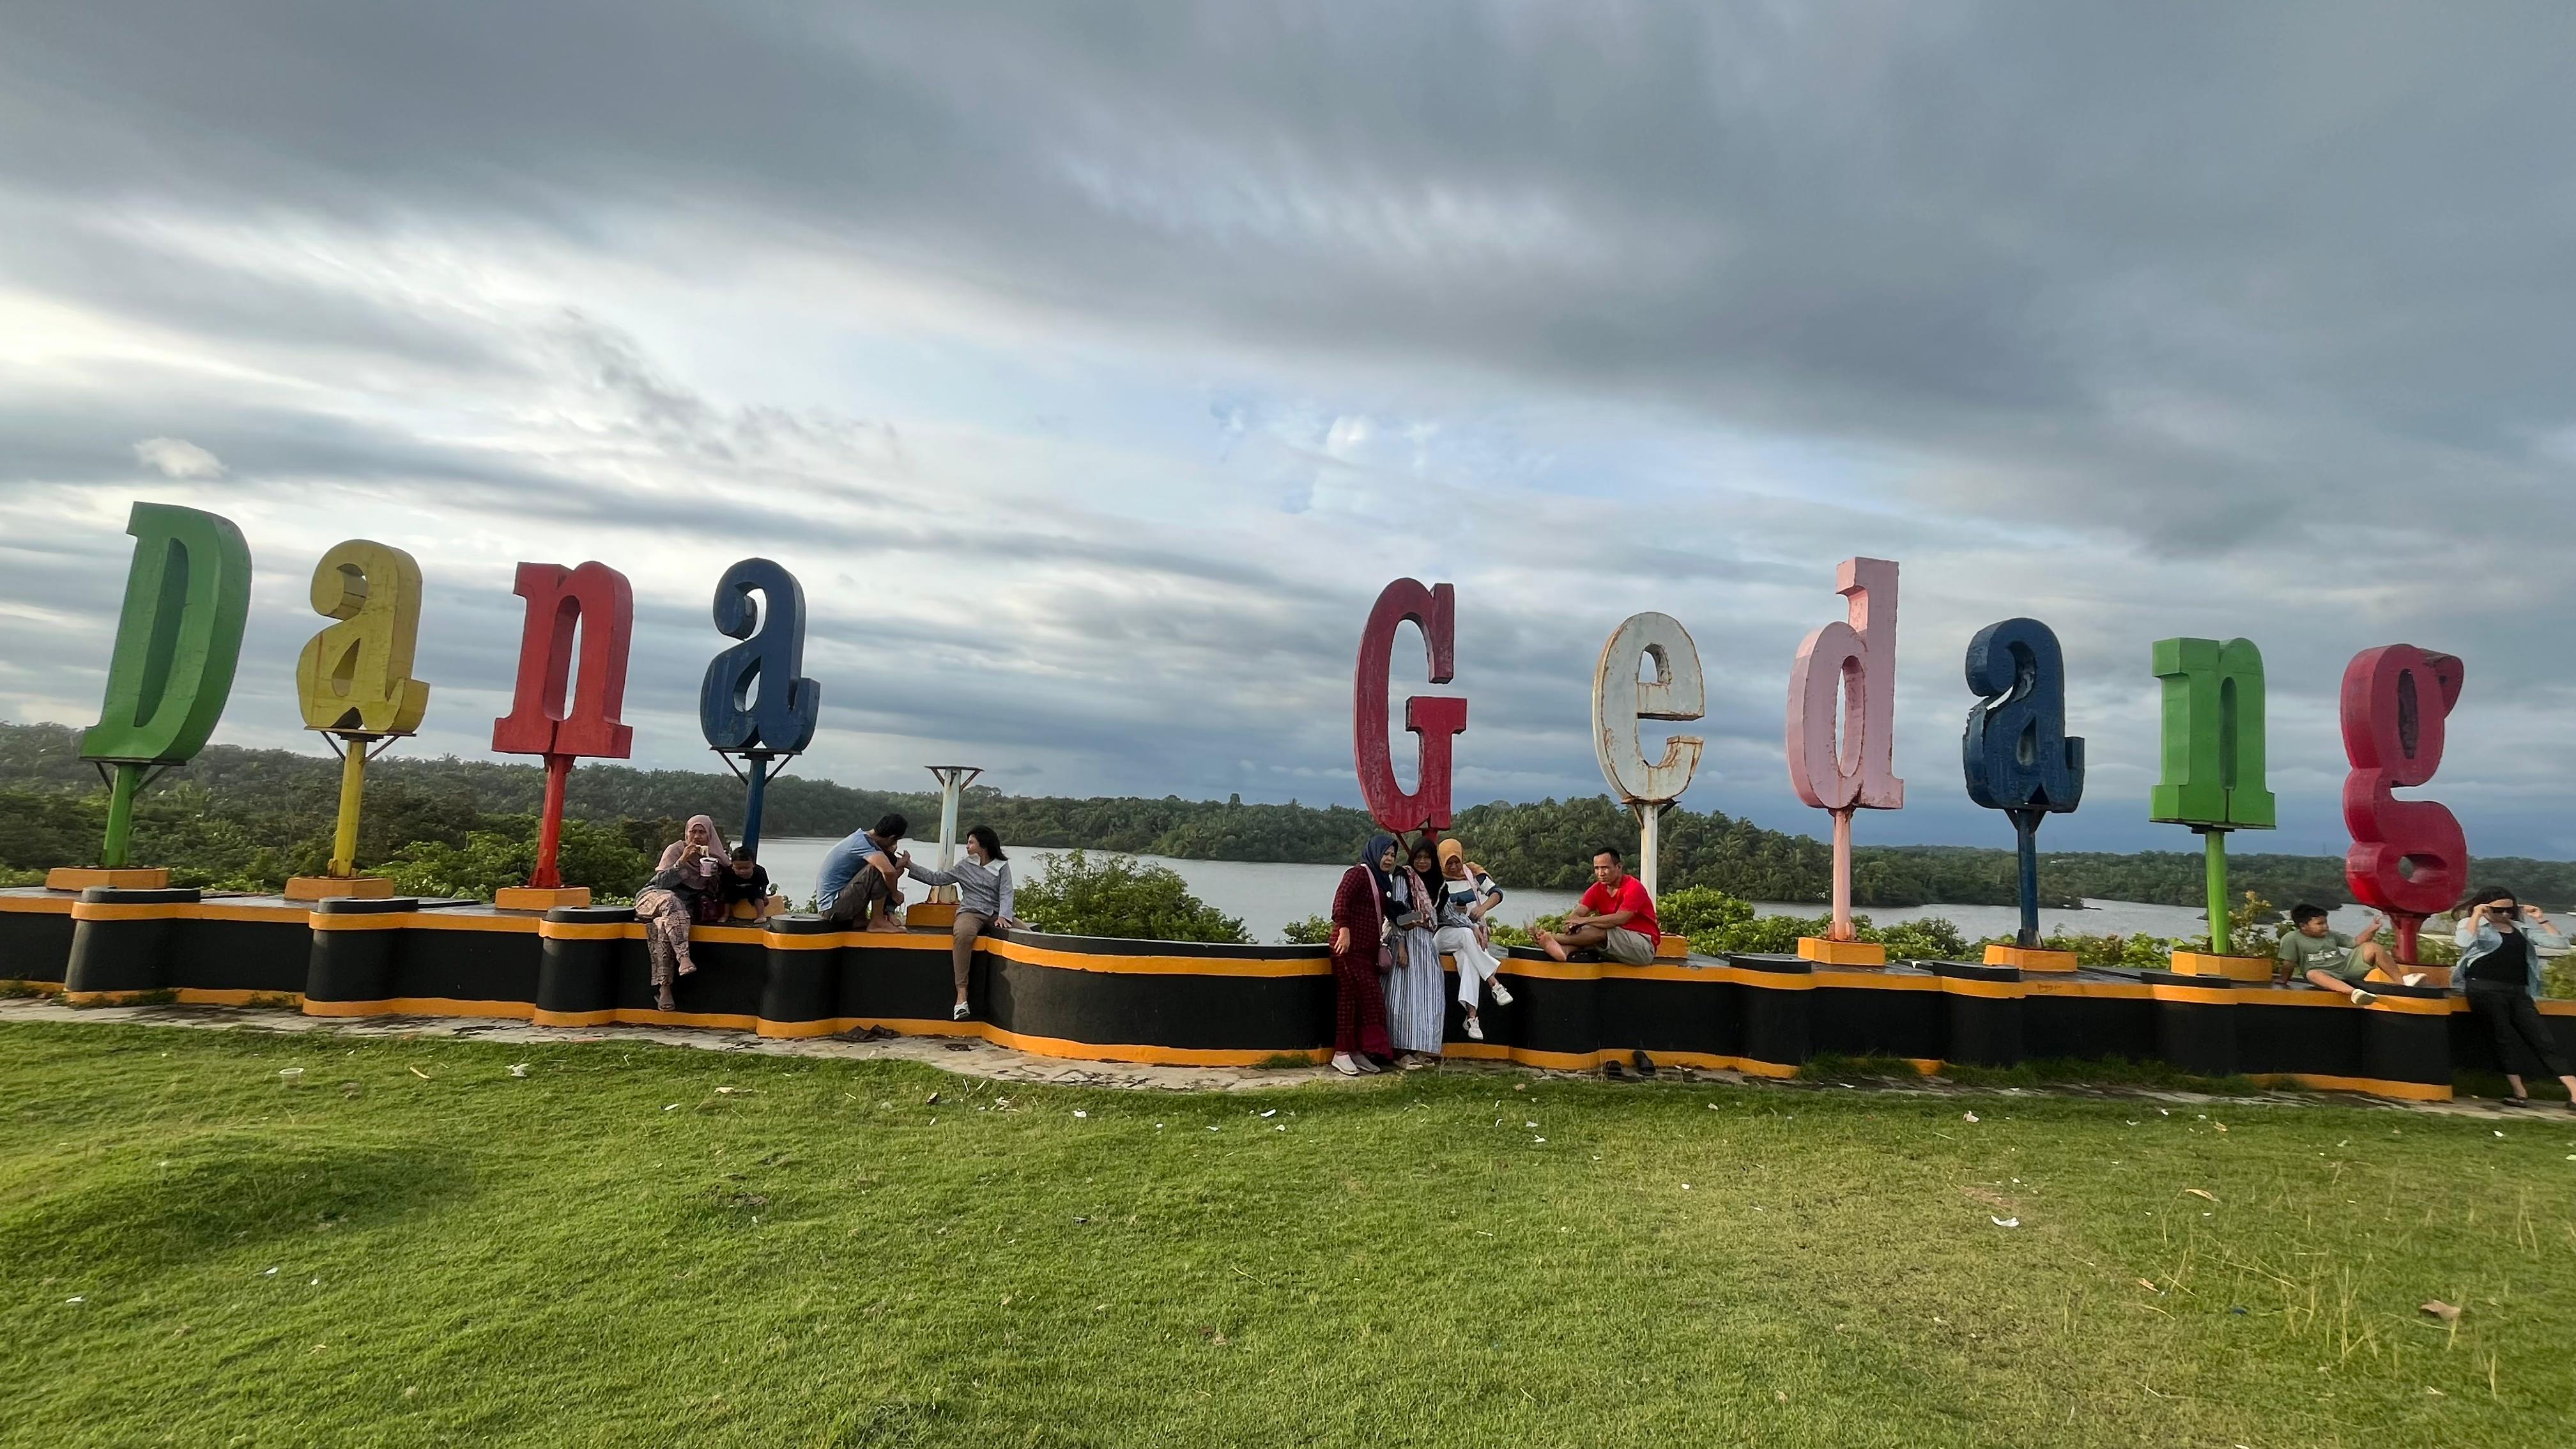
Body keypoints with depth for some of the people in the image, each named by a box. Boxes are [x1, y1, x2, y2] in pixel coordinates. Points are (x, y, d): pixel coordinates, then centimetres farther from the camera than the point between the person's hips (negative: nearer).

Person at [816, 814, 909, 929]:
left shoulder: (862, 835, 7)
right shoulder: (863, 844, -22)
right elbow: (889, 871, -36)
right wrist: (895, 893, -19)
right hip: (833, 908, -10)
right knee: (878, 869, -23)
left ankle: (859, 918, 13)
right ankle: (877, 922, -10)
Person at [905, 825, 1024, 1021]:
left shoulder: (1002, 866, 9)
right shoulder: (965, 867, 13)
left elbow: (1006, 893, -1)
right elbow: (936, 879, 15)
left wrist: (1003, 916, -18)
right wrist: (910, 867, 11)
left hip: (996, 915, 1)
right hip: (971, 913, 0)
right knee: (963, 932, -38)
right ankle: (961, 994, -39)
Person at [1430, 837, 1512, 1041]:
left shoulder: (1473, 873, 6)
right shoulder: (1437, 881, -5)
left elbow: (1497, 892, 1)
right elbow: (1445, 913, -13)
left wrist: (1483, 908, -20)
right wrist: (1472, 929, -23)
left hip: (1472, 931, 2)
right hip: (1444, 934, -2)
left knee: (1468, 957, -32)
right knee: (1466, 935, -36)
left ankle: (1472, 1016, -40)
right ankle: (1496, 985, -40)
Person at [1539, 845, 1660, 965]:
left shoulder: (1633, 887, -14)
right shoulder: (1597, 889, 5)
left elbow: (1620, 919, -27)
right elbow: (1577, 913, -8)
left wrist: (1585, 920, -30)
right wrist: (1571, 924, -33)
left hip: (1644, 947, -6)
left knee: (1601, 931, -29)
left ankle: (1554, 939, -38)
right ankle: (1564, 949, -50)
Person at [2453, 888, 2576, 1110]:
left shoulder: (2521, 928, 18)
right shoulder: (2472, 924, 3)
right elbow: (2464, 942, -20)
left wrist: (2540, 919, 8)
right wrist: (2476, 915, -14)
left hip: (2518, 991, 5)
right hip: (2485, 990, -5)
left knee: (2543, 1039, -2)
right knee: (2505, 1039, -4)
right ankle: (2520, 1093, 0)